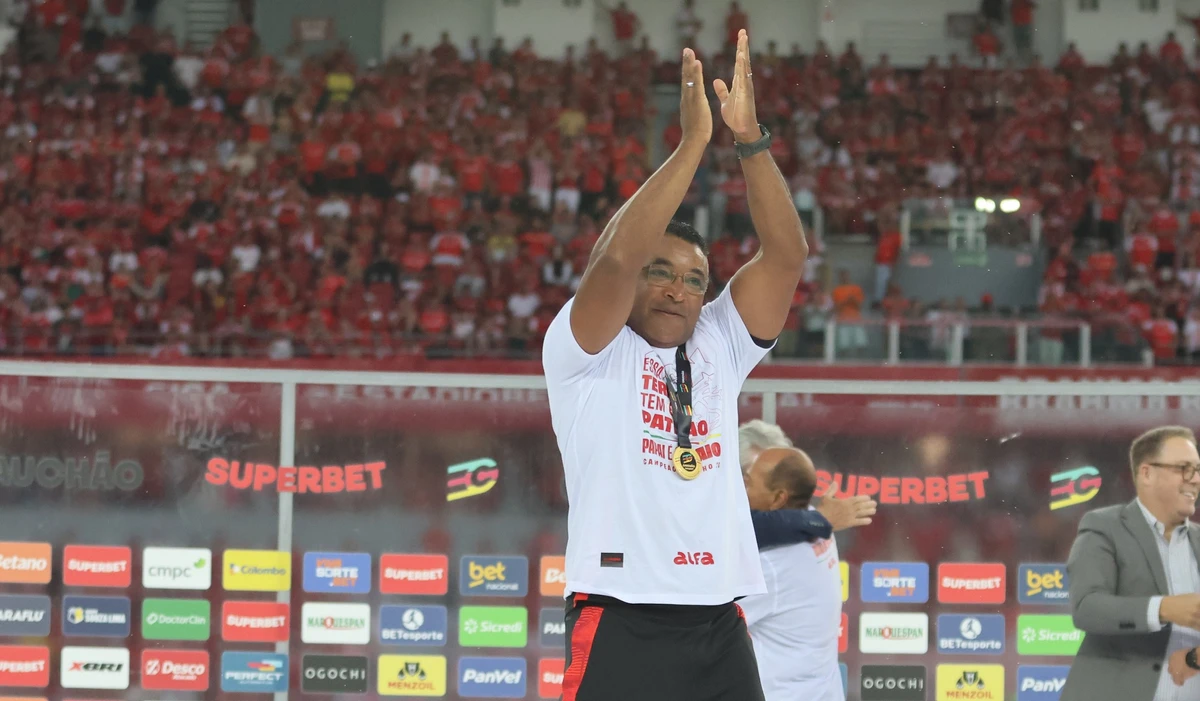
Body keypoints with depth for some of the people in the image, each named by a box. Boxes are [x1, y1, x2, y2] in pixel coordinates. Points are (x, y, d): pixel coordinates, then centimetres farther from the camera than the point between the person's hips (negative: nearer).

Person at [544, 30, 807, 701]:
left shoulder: (718, 346, 16)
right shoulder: (584, 351, 3)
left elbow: (785, 255, 5)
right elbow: (617, 257, -15)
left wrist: (750, 138, -5)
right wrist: (694, 142, -14)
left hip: (721, 627, 5)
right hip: (621, 621, -5)